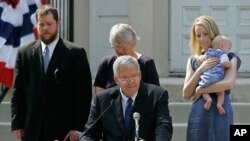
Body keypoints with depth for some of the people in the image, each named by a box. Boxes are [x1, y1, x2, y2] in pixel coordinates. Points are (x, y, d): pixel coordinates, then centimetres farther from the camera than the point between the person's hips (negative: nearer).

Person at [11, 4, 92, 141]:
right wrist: (17, 125, 0)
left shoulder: (76, 53, 0)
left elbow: (84, 94, -1)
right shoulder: (24, 53, 8)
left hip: (64, 130, -2)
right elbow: (18, 92, 8)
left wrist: (78, 128, -7)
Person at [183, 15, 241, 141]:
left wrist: (201, 90, -7)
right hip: (198, 113, 3)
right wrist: (200, 70, -8)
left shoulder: (229, 58, 4)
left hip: (220, 113, -3)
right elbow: (186, 94, 5)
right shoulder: (193, 60, 14)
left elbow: (229, 83, -16)